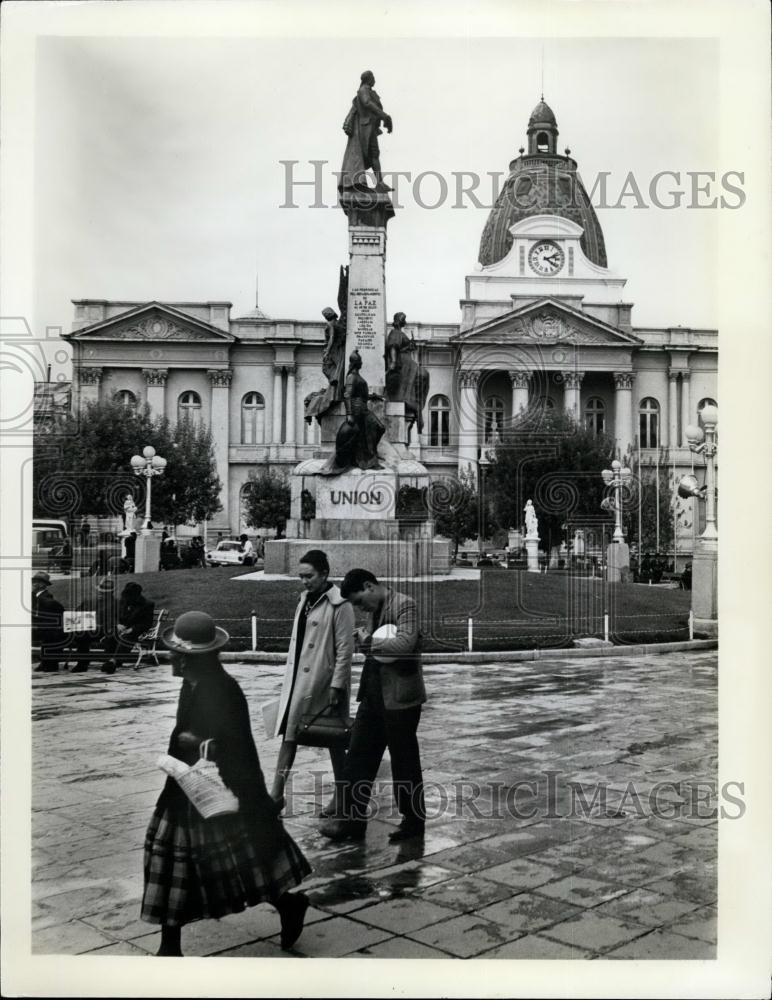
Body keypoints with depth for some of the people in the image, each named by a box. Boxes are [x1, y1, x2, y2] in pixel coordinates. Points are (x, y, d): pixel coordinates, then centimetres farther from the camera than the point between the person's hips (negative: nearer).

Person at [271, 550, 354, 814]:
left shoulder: (339, 605, -15)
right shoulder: (305, 599, 9)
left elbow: (345, 649, -16)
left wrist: (336, 685, -18)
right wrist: (289, 674, 12)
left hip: (323, 683, -8)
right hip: (297, 682, 8)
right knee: (289, 735, 9)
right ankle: (277, 795, 15)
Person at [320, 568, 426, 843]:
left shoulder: (405, 605, -13)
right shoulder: (377, 610, 12)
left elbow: (404, 644, -27)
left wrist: (369, 641, -16)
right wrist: (365, 640, -3)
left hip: (399, 696, -8)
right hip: (374, 694, 8)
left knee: (404, 761, 6)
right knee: (358, 758, 6)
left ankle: (414, 820, 21)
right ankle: (351, 818, 13)